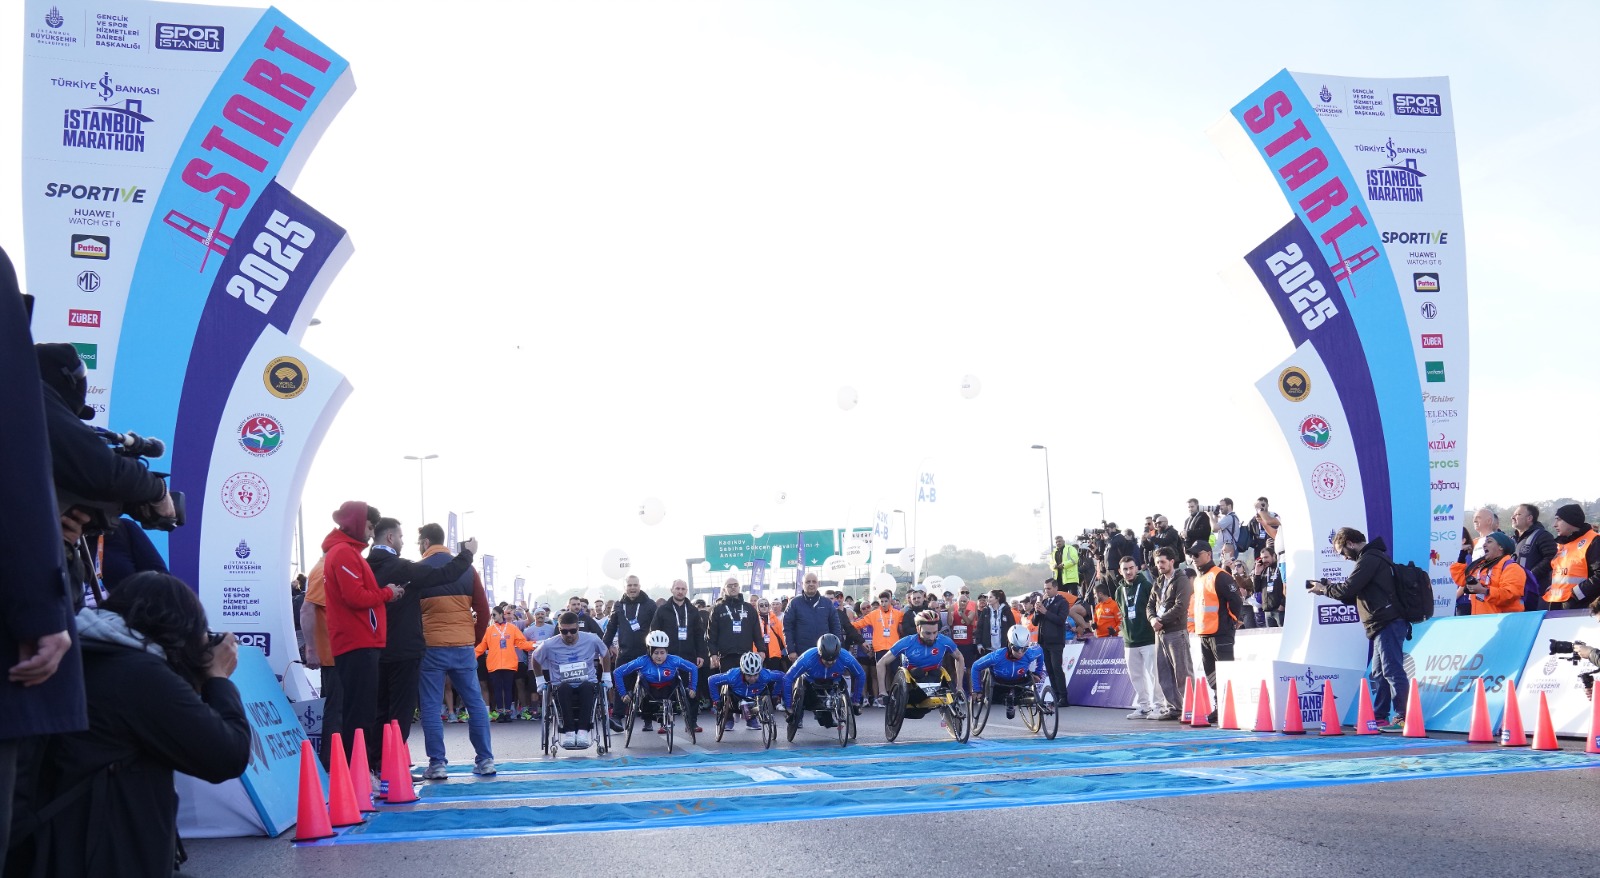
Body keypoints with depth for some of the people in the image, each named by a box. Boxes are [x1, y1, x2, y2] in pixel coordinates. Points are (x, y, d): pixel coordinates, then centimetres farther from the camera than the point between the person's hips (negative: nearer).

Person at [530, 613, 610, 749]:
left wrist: (606, 676, 15)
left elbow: (605, 655, 17)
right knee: (563, 687, -38)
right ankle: (568, 731, -39)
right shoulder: (549, 645, -4)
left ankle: (583, 731, -39)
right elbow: (534, 660, 16)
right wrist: (540, 680, 13)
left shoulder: (592, 640, -3)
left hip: (588, 685, 0)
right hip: (562, 688, 0)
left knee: (587, 686, -38)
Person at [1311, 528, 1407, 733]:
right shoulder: (1372, 558, 24)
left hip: (1387, 623, -11)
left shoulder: (1369, 559, -10)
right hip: (1385, 625, 11)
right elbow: (1356, 596, 25)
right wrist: (1330, 587, 15)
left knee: (1392, 671, -10)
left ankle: (1403, 718, -11)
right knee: (1379, 674, 11)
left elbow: (1349, 589, -14)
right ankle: (1379, 718, 15)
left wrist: (1324, 589, 2)